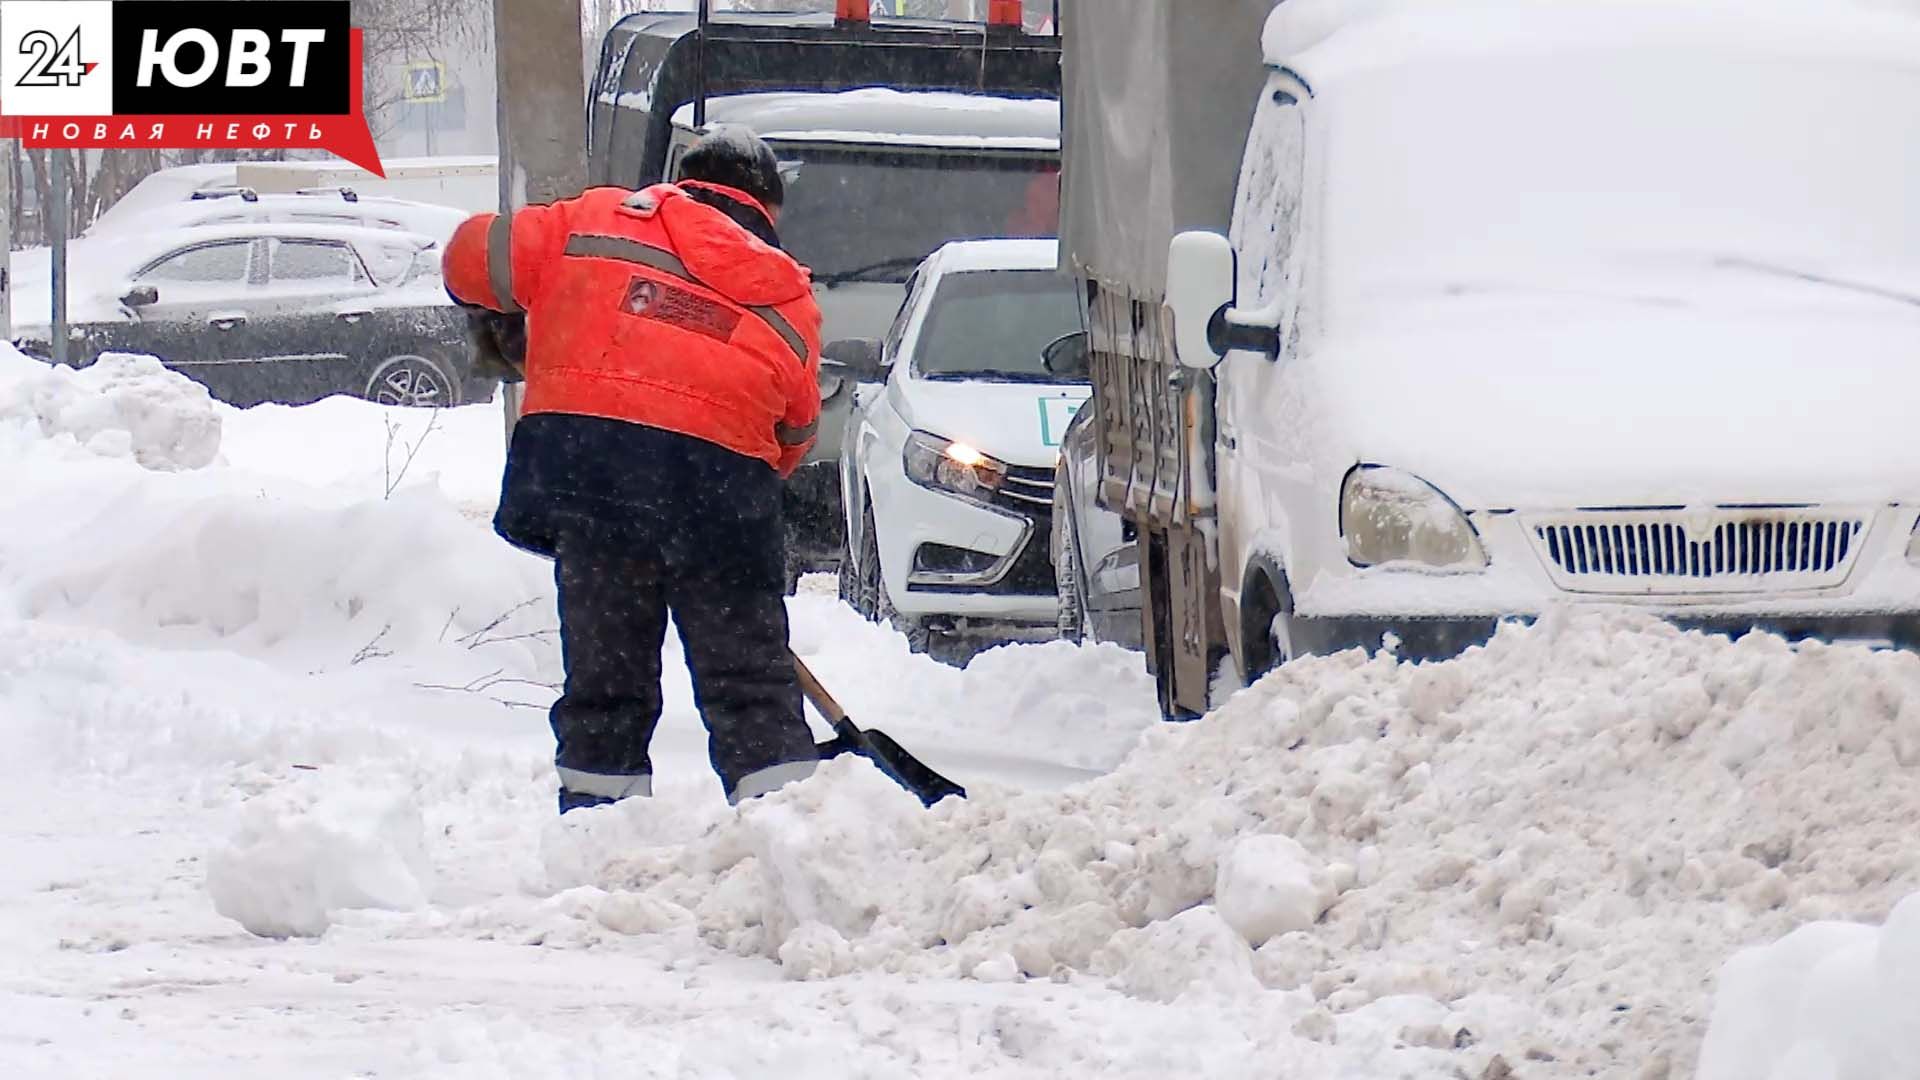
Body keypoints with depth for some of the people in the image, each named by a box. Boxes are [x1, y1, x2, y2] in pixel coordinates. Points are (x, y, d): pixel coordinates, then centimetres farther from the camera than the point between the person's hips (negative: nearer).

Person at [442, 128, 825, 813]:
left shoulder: (598, 220, 15)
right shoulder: (790, 299, 18)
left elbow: (477, 256, 14)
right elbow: (792, 437, 17)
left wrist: (499, 320, 33)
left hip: (580, 454, 0)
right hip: (719, 472, 0)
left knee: (604, 681, 9)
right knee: (751, 687, 5)